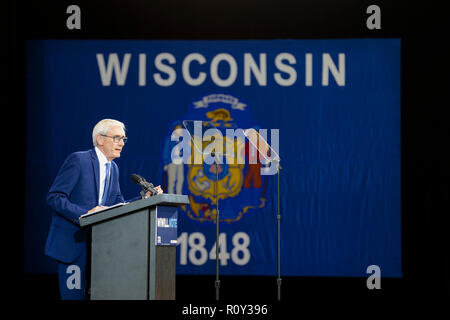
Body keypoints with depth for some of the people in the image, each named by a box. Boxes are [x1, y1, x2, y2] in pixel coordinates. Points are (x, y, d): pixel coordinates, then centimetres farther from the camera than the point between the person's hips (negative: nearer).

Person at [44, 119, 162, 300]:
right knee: (74, 295, -8)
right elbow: (54, 197, -15)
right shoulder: (78, 160, -11)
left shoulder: (113, 169, 14)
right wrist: (85, 213, -25)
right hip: (71, 242, -8)